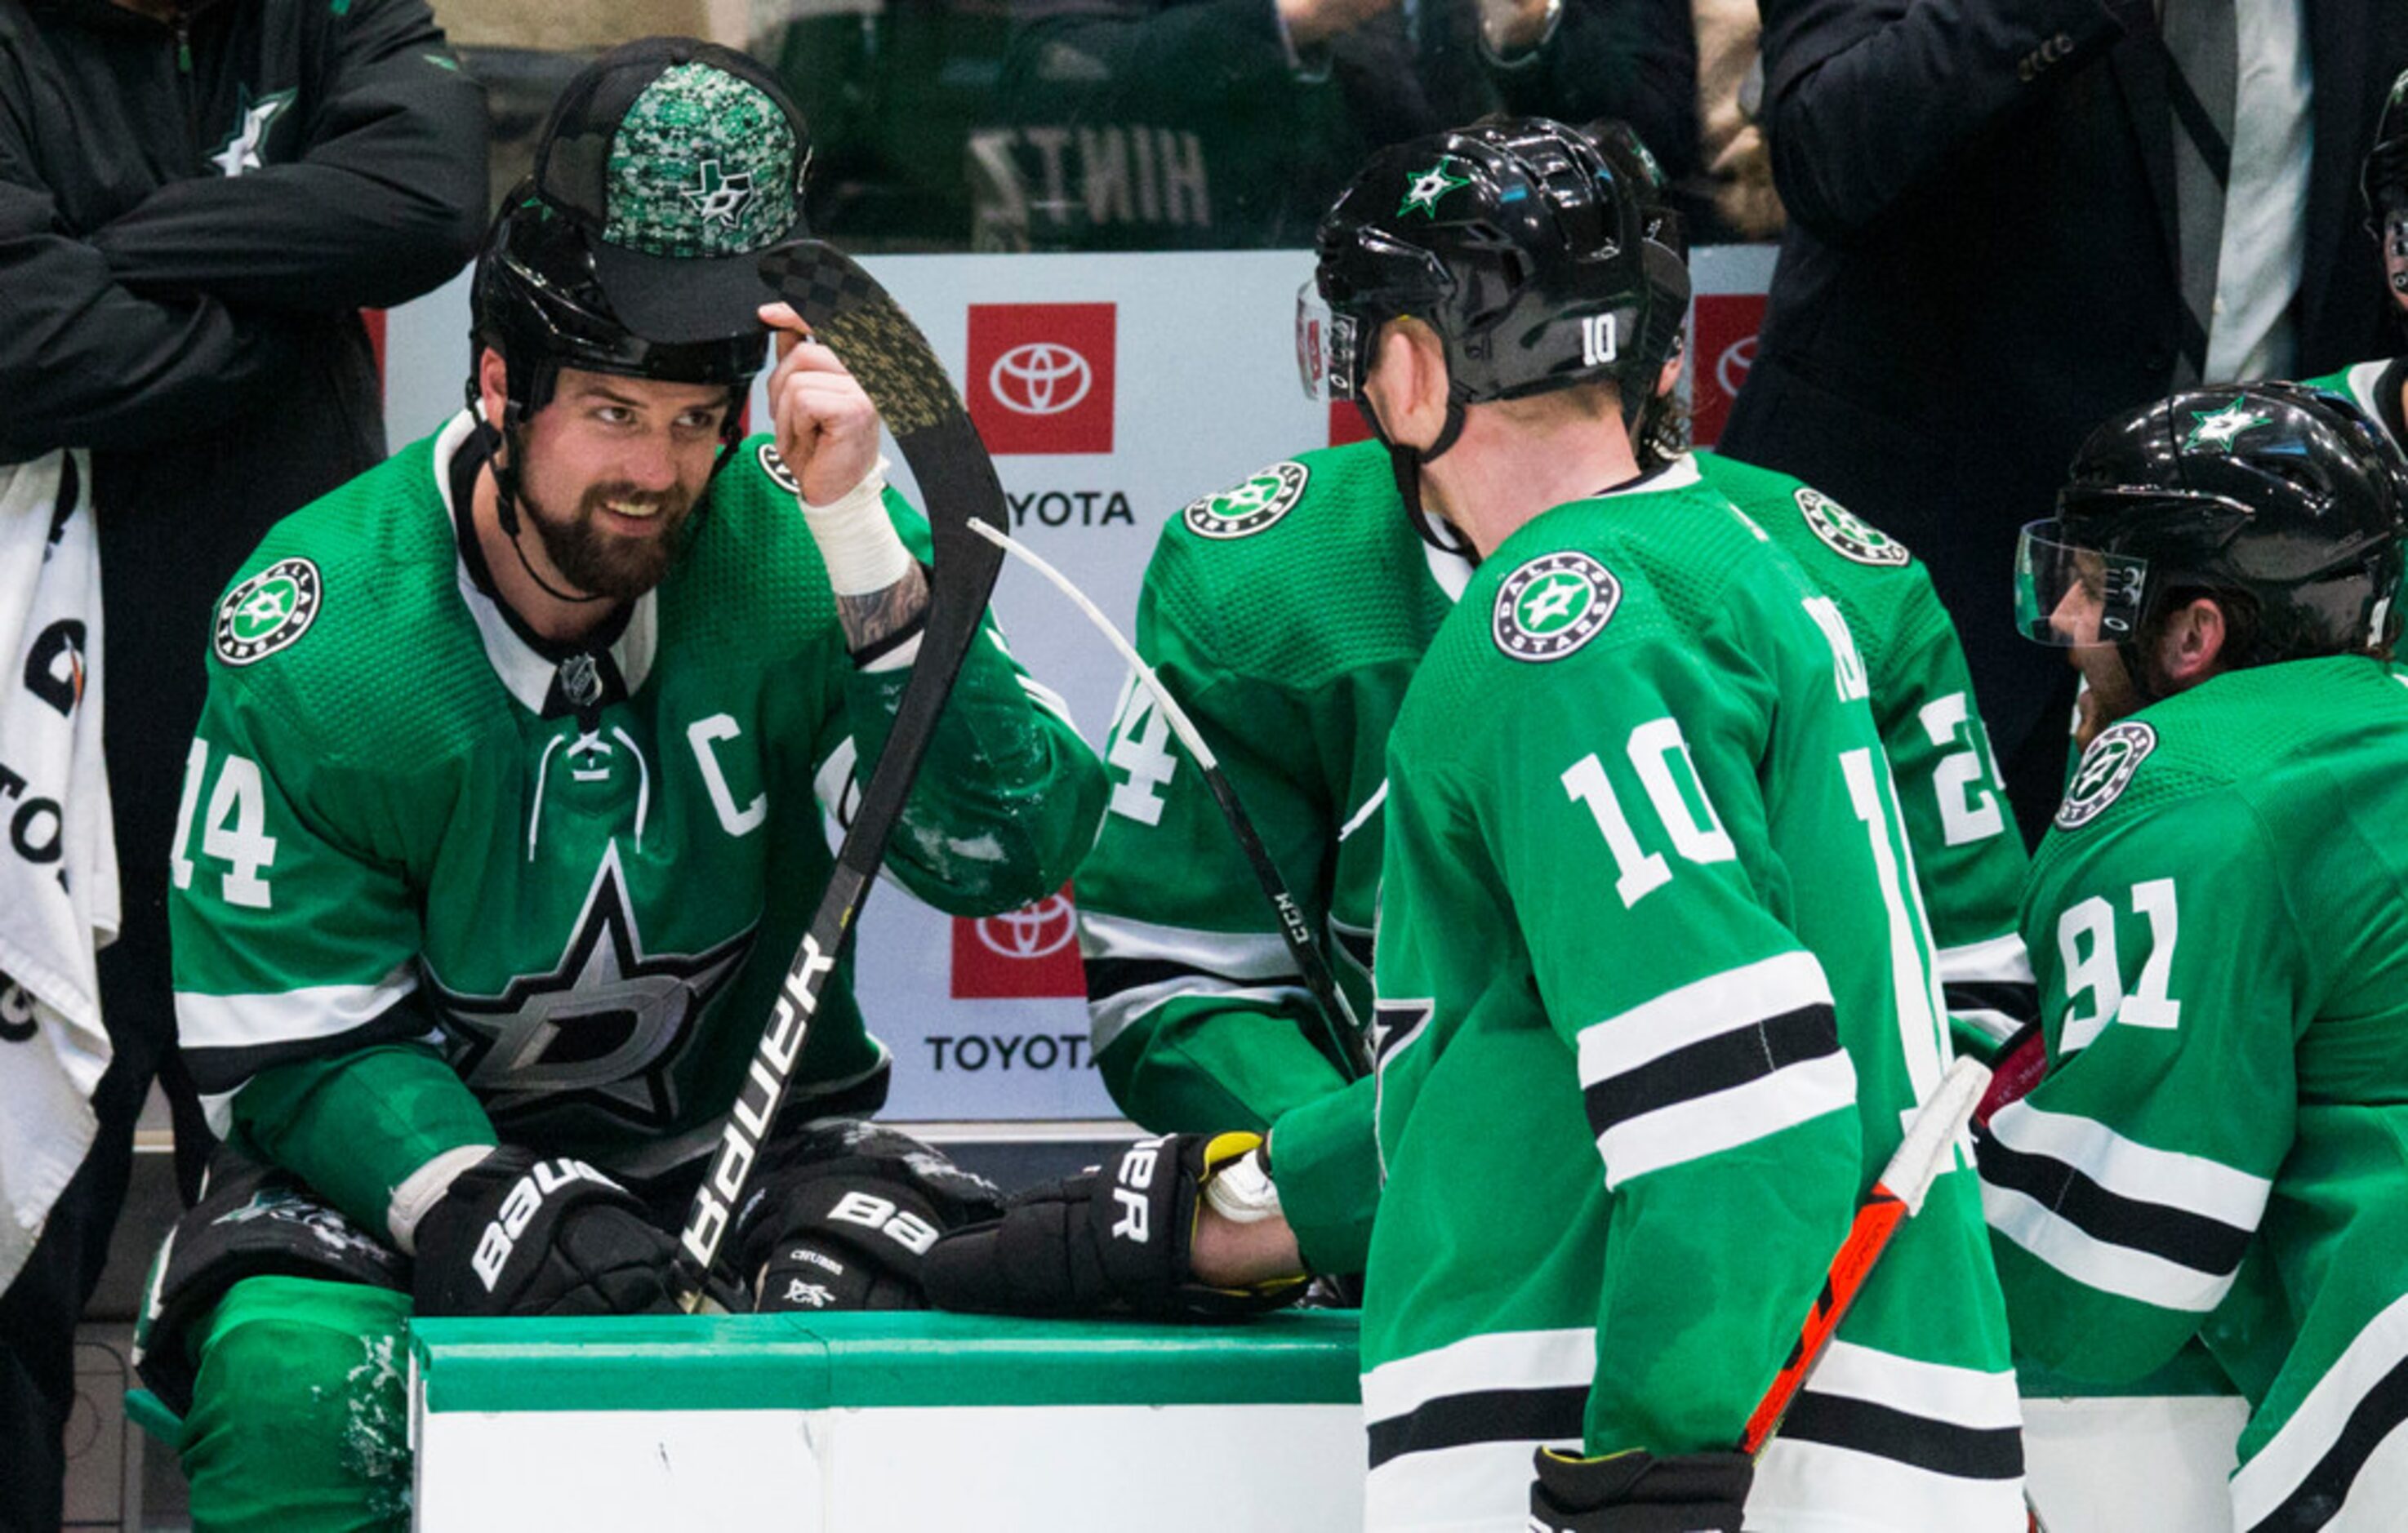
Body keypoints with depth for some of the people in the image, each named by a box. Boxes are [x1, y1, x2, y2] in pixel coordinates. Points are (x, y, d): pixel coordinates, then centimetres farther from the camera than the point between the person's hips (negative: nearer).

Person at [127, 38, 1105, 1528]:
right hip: (416, 1152, -1)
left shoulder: (788, 553, -10)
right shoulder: (319, 633, -12)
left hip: (757, 1142, 1)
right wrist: (487, 1209, -29)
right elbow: (298, 1039, -11)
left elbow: (1006, 845, -20)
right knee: (291, 1377, -31)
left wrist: (861, 531, -28)